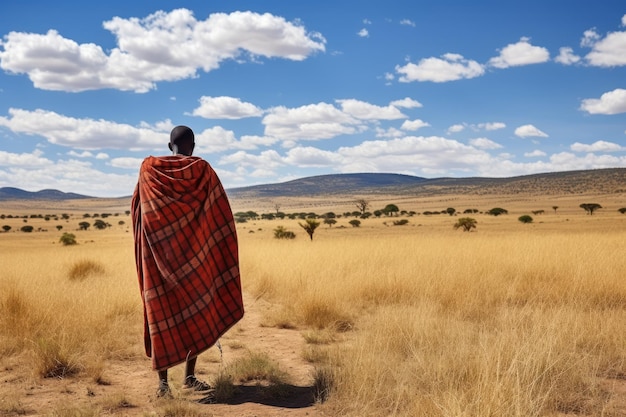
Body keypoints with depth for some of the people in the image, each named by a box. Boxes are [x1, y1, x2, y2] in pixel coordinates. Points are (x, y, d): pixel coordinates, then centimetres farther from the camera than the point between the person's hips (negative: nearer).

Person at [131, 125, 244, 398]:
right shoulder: (202, 169, -3)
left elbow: (136, 211, 10)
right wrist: (220, 253, 4)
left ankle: (163, 382, 0)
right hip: (195, 254, -1)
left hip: (159, 256, 2)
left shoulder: (148, 169, 2)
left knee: (161, 315, 4)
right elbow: (220, 215, -4)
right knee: (197, 311, 11)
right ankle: (190, 377, 14)